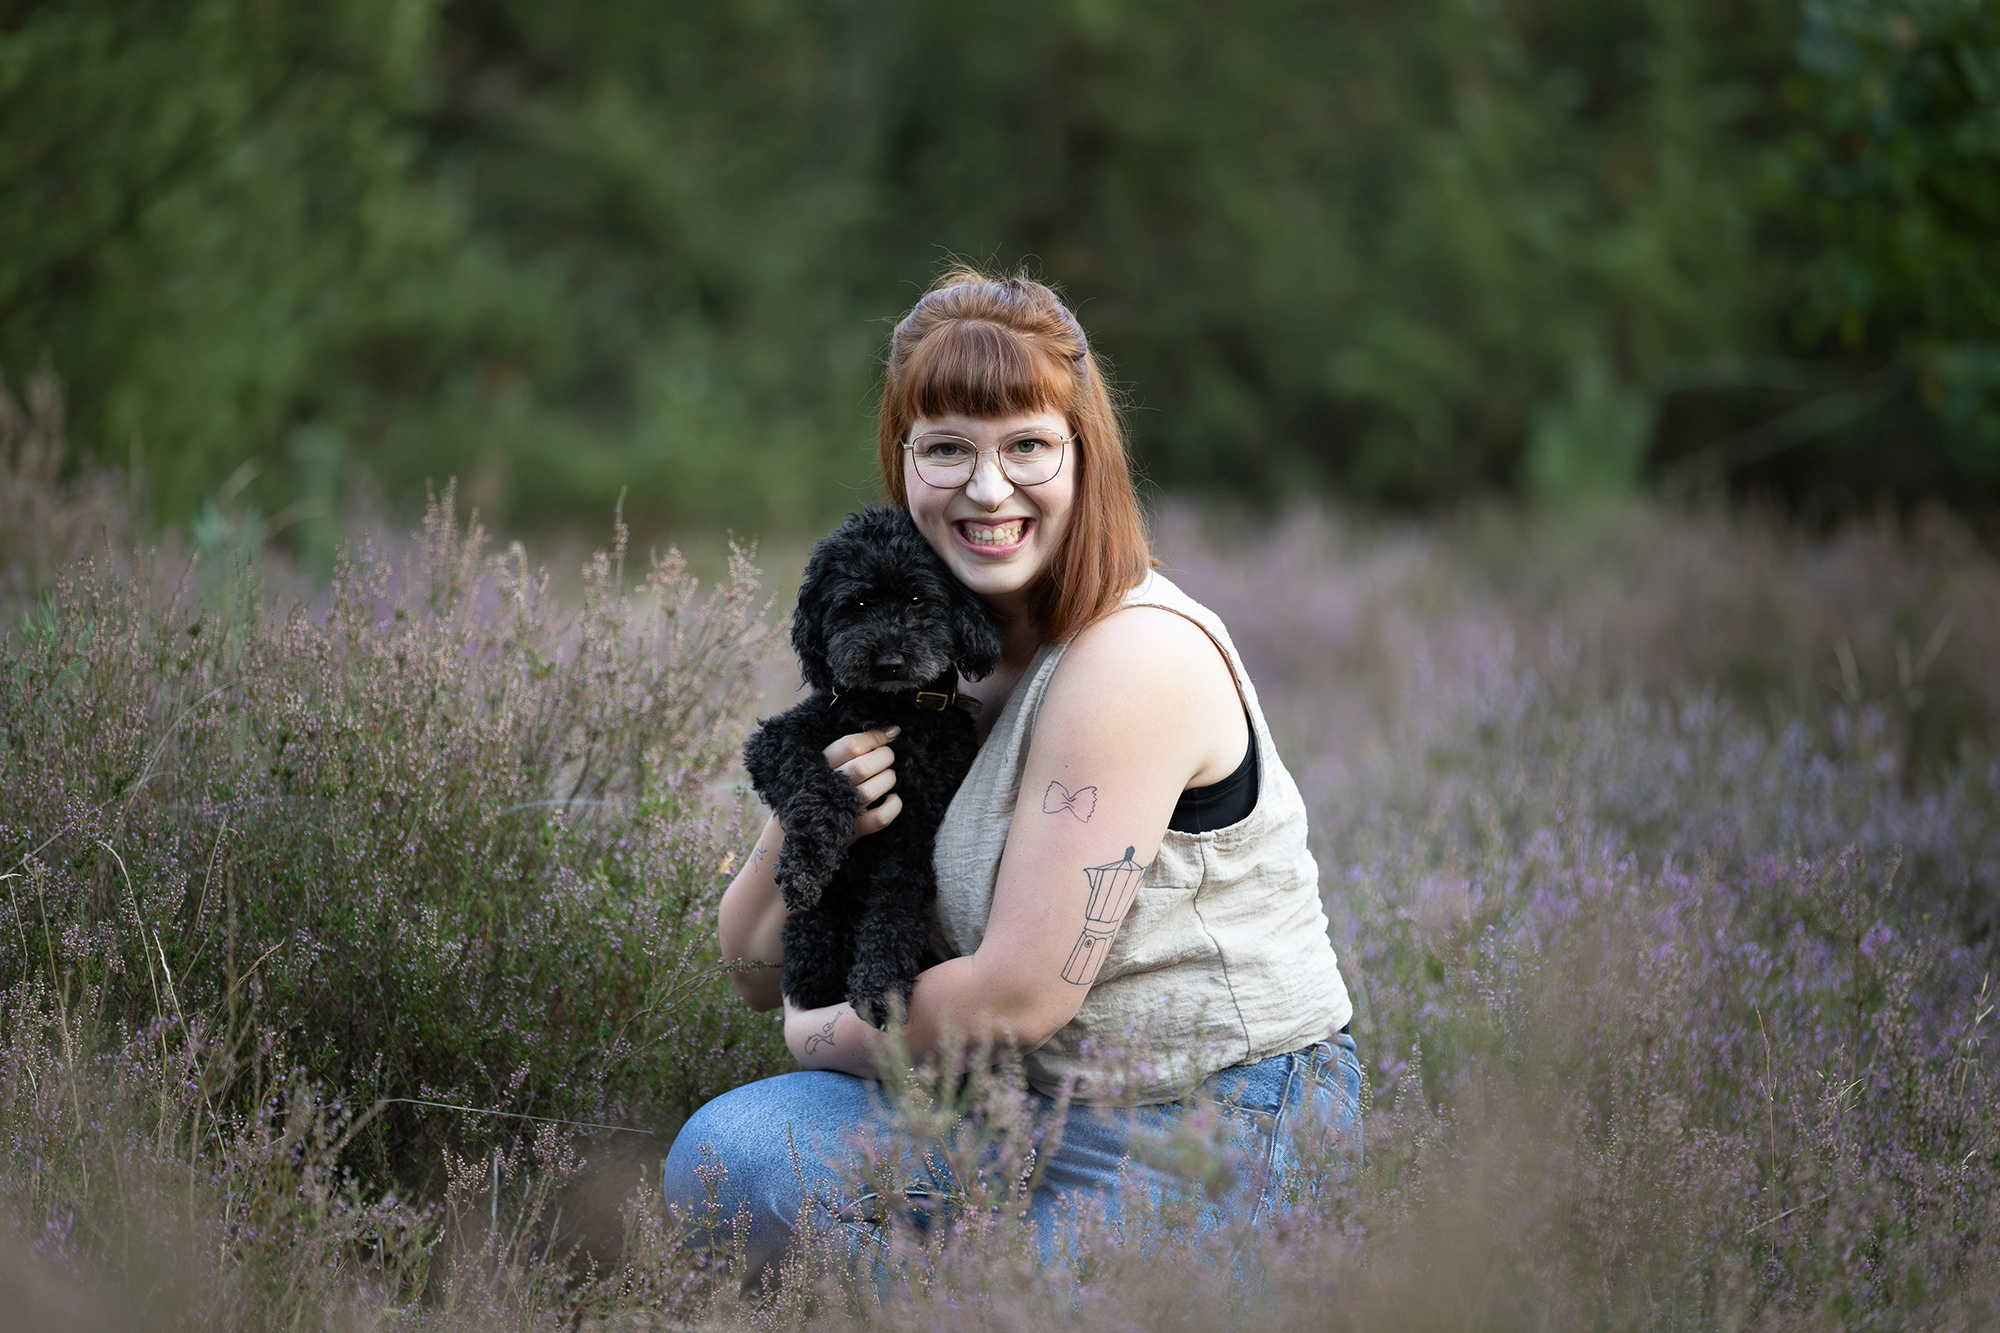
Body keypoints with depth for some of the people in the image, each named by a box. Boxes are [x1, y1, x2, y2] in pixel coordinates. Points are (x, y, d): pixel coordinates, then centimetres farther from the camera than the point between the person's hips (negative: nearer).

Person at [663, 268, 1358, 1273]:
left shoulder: (1138, 657, -18)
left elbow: (1018, 995, -21)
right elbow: (757, 971, 10)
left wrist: (820, 1034, -2)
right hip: (1033, 1099, 7)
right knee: (728, 1160, -16)